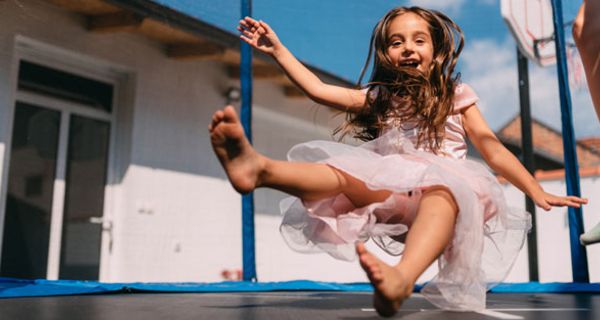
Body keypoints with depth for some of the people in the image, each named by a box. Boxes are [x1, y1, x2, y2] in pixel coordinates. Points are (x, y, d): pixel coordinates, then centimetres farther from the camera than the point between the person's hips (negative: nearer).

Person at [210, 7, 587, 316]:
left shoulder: (456, 95, 17)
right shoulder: (380, 97, 21)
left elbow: (492, 148, 16)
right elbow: (319, 90, 16)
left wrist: (538, 192, 10)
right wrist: (277, 49, 16)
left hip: (449, 182, -2)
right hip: (394, 190, 3)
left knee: (445, 189, -38)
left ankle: (402, 277, -67)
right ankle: (260, 167, -52)